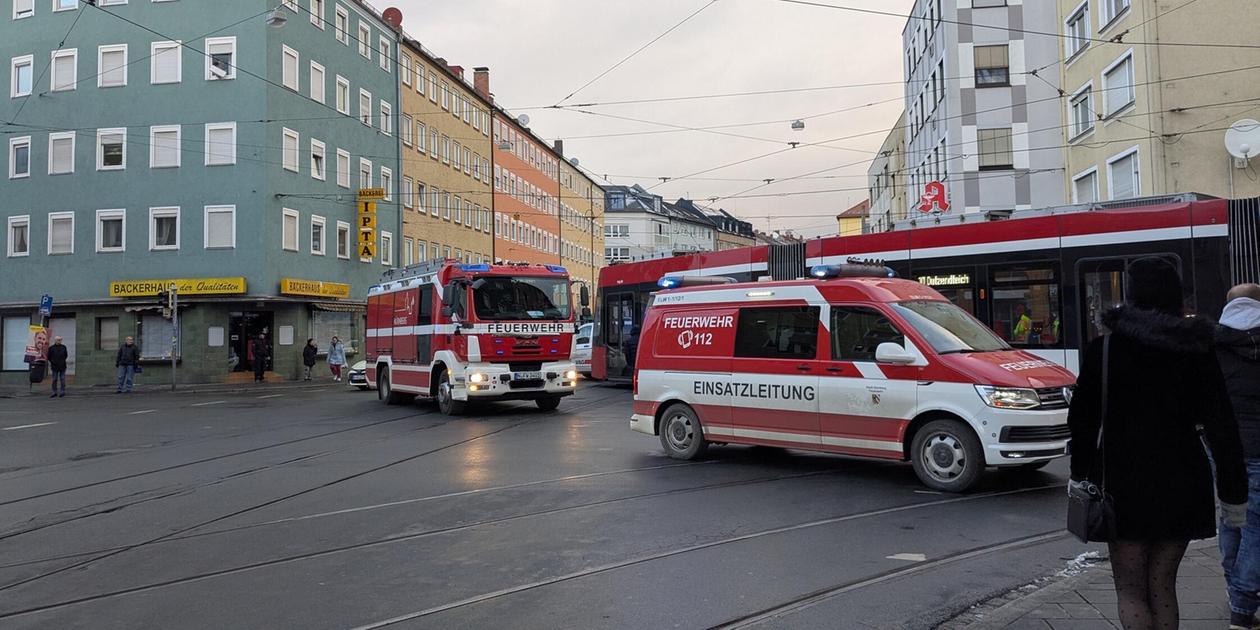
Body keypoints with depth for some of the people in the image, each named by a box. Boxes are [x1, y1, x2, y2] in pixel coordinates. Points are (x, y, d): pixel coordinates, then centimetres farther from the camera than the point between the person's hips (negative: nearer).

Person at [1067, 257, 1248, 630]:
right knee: (1162, 586, 16)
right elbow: (1221, 427, -1)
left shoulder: (1105, 348, -6)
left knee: (1130, 589, 7)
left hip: (1125, 483, -3)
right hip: (1183, 484, 3)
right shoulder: (1196, 351, 0)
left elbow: (1083, 419, -3)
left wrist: (1080, 474, 9)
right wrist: (1233, 491, 4)